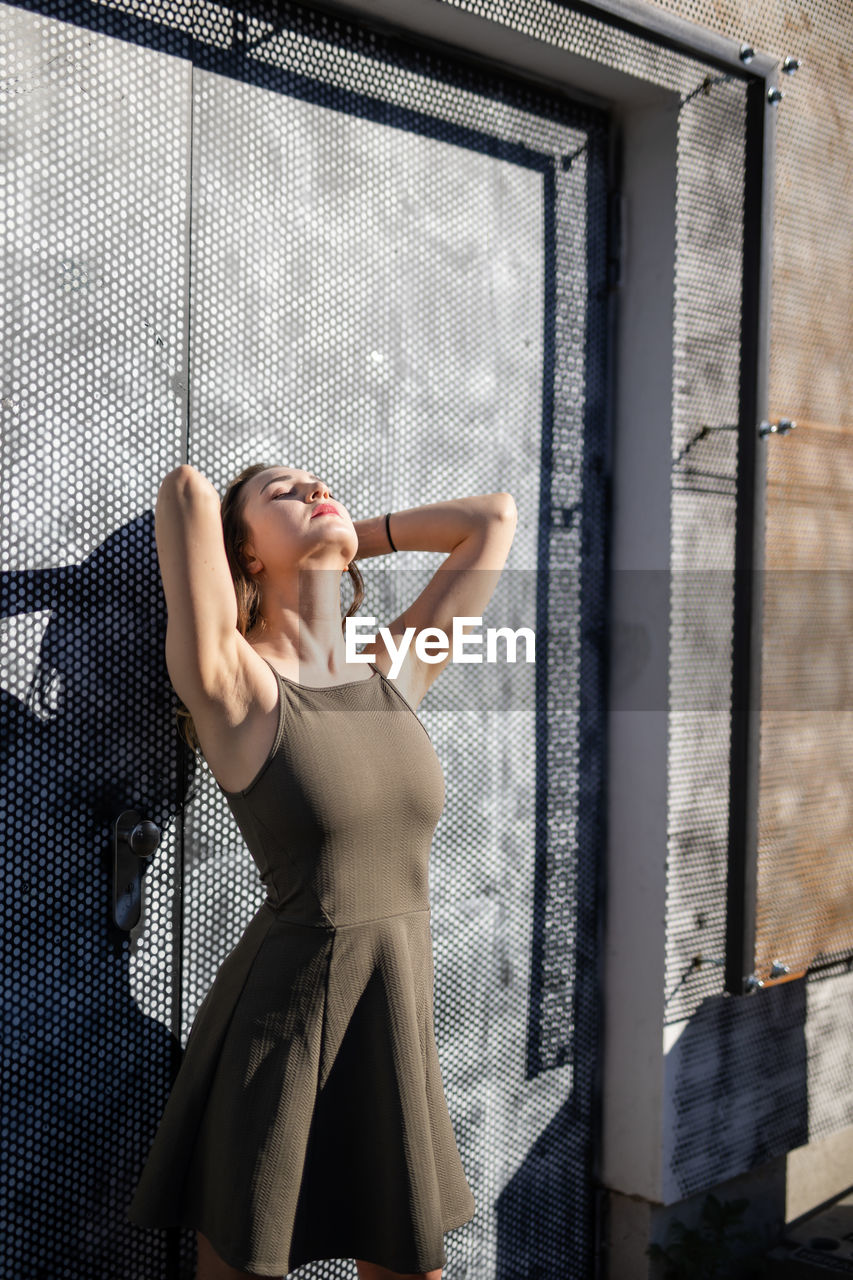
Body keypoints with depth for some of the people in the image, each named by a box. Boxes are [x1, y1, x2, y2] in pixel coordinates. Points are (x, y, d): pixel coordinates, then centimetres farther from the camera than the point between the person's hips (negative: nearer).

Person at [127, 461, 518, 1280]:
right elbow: (186, 489, -21)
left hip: (399, 1029, 5)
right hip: (279, 1028, -5)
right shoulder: (232, 687, -10)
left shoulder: (394, 673, 6)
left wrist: (345, 535, 13)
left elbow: (494, 517, 12)